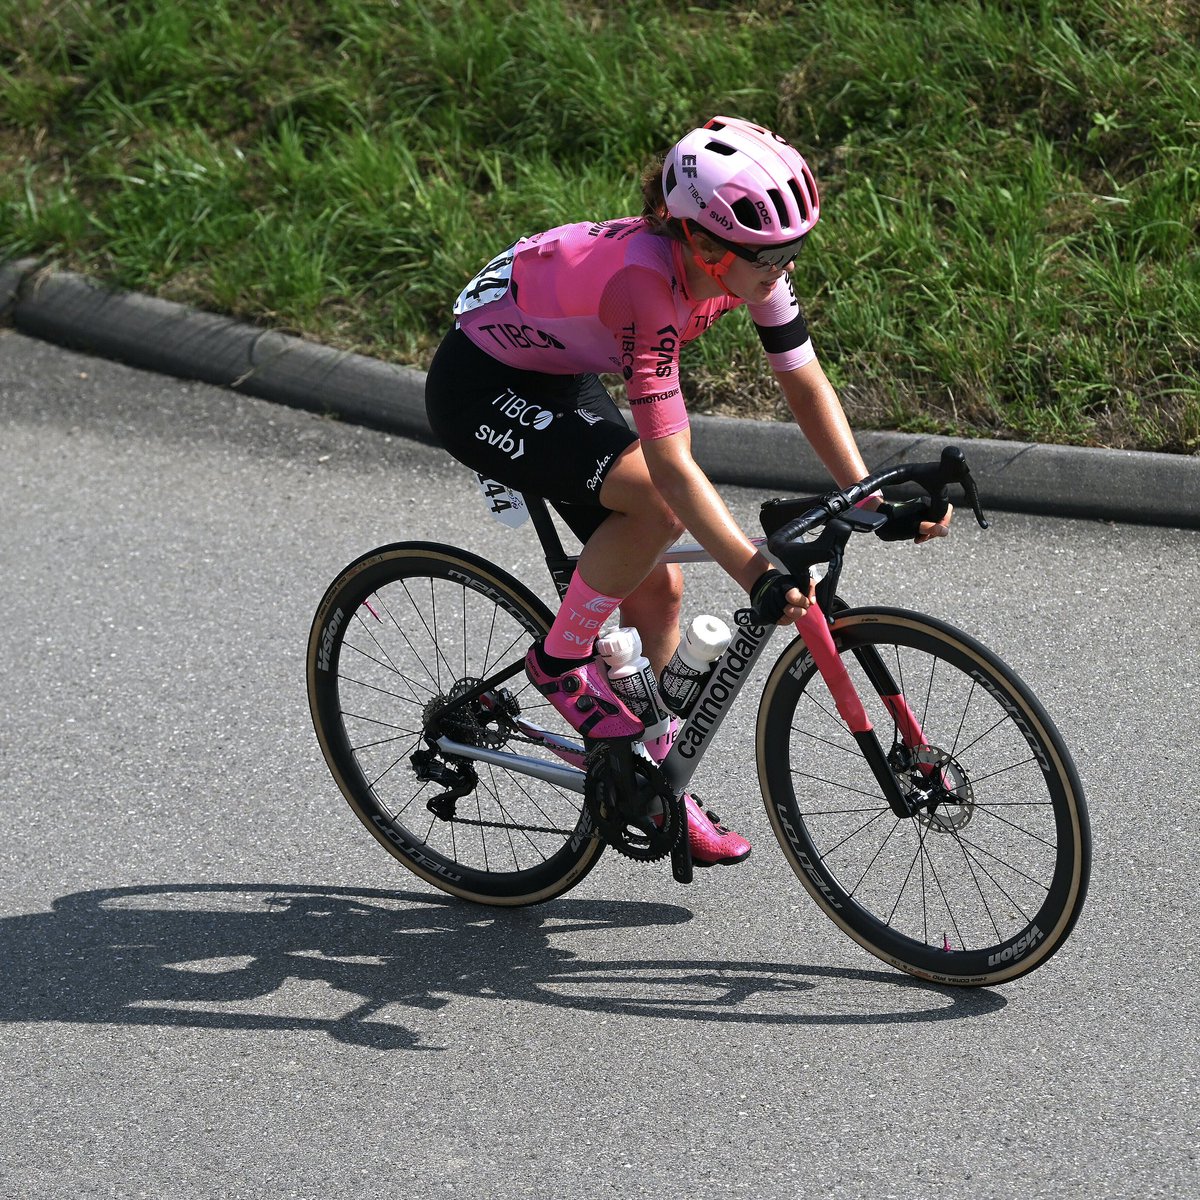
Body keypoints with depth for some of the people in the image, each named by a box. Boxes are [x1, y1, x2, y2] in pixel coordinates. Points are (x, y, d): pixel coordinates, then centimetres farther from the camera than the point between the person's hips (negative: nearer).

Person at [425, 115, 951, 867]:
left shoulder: (748, 263, -17)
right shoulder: (647, 282, -38)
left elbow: (807, 386, -8)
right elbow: (671, 463, -39)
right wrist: (760, 578, -42)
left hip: (561, 381, 8)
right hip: (481, 389, -8)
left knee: (657, 590, 3)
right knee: (657, 502, -29)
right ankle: (561, 661, -7)